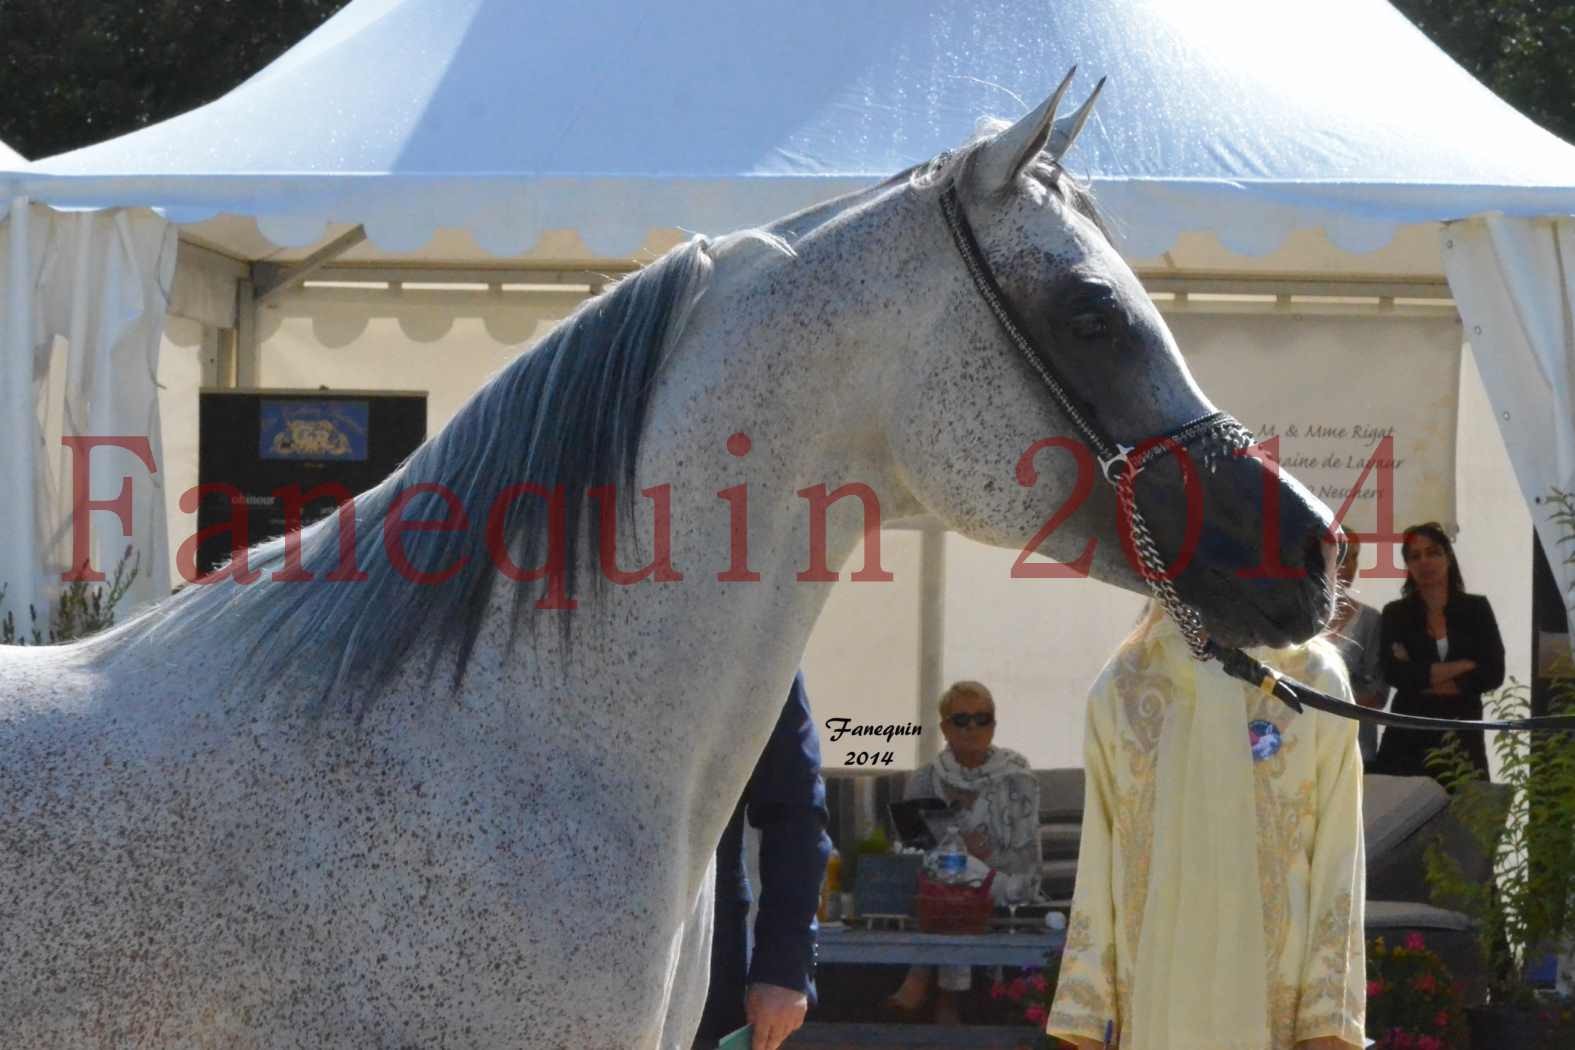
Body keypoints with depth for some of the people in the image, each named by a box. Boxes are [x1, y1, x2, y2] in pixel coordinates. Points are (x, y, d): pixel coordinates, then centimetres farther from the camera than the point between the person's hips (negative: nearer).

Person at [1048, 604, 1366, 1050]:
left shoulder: (1313, 681, 0)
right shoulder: (1122, 687, 7)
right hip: (1154, 1012, 2)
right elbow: (1098, 862, 8)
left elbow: (1337, 860, -1)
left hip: (1274, 1013, -2)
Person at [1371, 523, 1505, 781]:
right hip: (1408, 739, 0)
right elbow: (1393, 673, -8)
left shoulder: (1476, 609, 7)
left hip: (1462, 739, 0)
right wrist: (1461, 667, -8)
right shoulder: (1395, 613, 7)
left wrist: (1421, 677, -7)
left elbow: (1493, 674, -3)